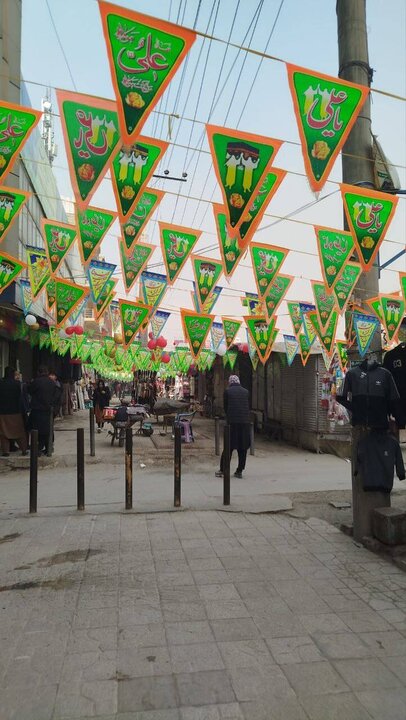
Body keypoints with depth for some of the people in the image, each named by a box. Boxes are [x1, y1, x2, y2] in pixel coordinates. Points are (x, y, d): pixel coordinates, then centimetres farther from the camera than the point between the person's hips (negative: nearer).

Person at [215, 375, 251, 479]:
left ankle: (222, 470, 6)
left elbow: (225, 407, 7)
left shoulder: (227, 391, 0)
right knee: (243, 448, 8)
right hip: (245, 422, 2)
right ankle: (239, 471, 13)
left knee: (228, 447, 4)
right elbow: (248, 407, 12)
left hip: (232, 422, -2)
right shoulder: (246, 392, 7)